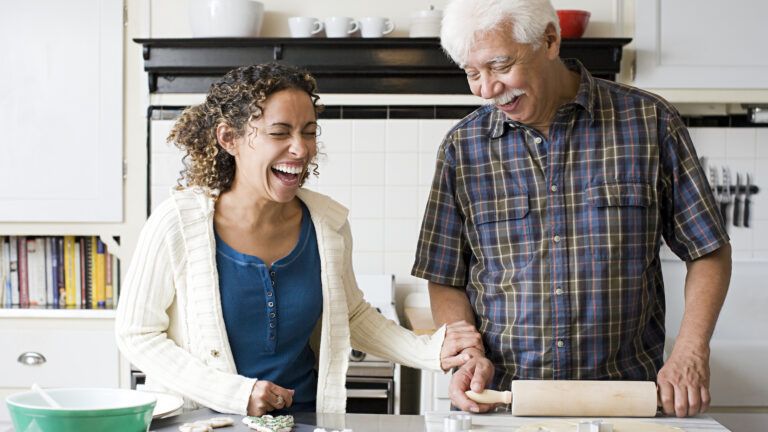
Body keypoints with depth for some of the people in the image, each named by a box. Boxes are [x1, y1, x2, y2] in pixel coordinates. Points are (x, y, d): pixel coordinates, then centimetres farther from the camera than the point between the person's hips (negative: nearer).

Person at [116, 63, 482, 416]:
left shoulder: (328, 221, -2)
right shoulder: (178, 223, -13)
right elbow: (136, 334, -7)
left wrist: (432, 351, -1)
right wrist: (235, 393, -16)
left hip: (305, 416, 2)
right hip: (202, 420, -2)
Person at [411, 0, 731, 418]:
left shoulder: (649, 121, 2)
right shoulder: (462, 146, 6)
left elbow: (709, 251, 7)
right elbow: (445, 281, 11)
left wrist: (690, 353, -5)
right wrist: (468, 353, -6)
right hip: (500, 401, 1)